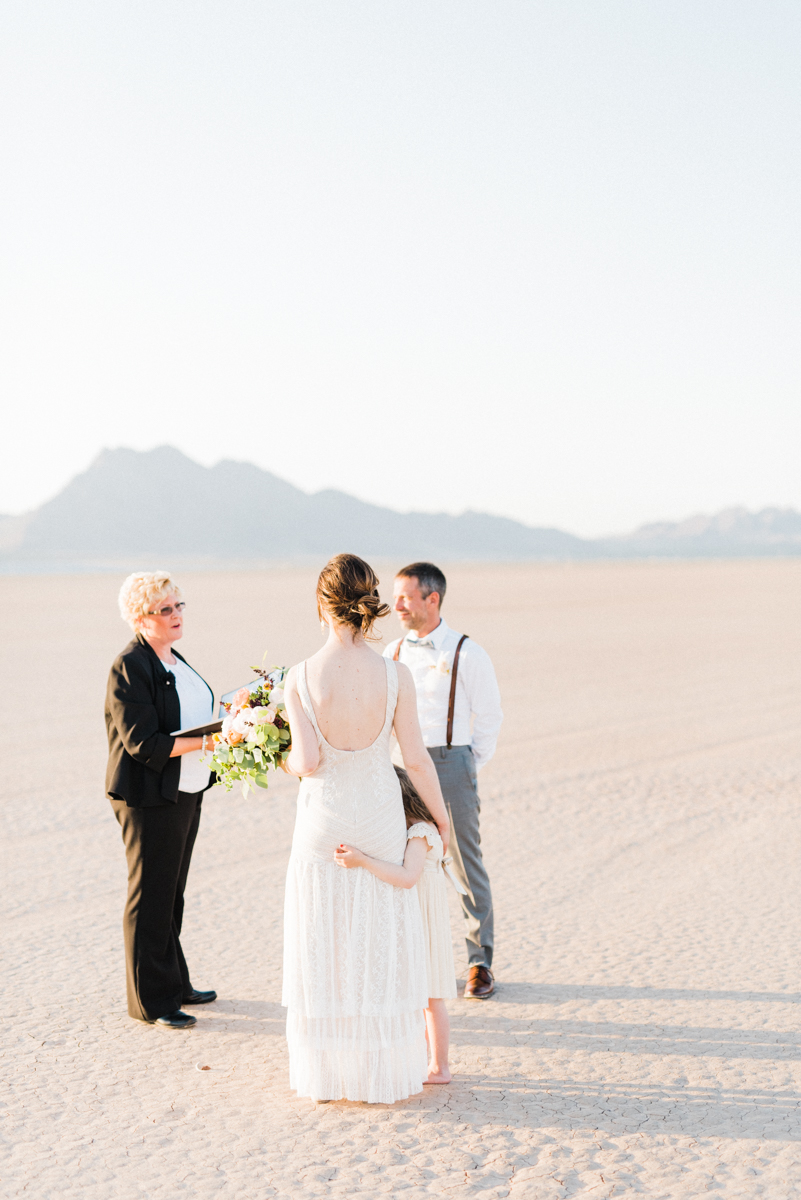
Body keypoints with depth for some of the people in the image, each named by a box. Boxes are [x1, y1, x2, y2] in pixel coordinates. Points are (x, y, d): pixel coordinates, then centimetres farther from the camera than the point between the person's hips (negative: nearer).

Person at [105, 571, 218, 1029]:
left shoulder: (174, 660, 11)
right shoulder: (129, 667, -17)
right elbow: (142, 742, -23)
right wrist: (206, 741, -27)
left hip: (186, 793, 9)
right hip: (150, 798, -9)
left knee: (172, 894, 18)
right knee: (151, 897, 1)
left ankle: (174, 984, 29)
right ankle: (151, 1000, 12)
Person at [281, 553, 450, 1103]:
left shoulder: (300, 679, -14)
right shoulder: (394, 676, -11)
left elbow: (308, 763, -16)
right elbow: (416, 757, -6)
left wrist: (288, 762, 8)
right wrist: (442, 817, 7)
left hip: (323, 821, -1)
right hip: (380, 819, 1)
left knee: (325, 946, 11)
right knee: (380, 946, 12)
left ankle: (328, 1074, 20)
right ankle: (385, 1070, 21)